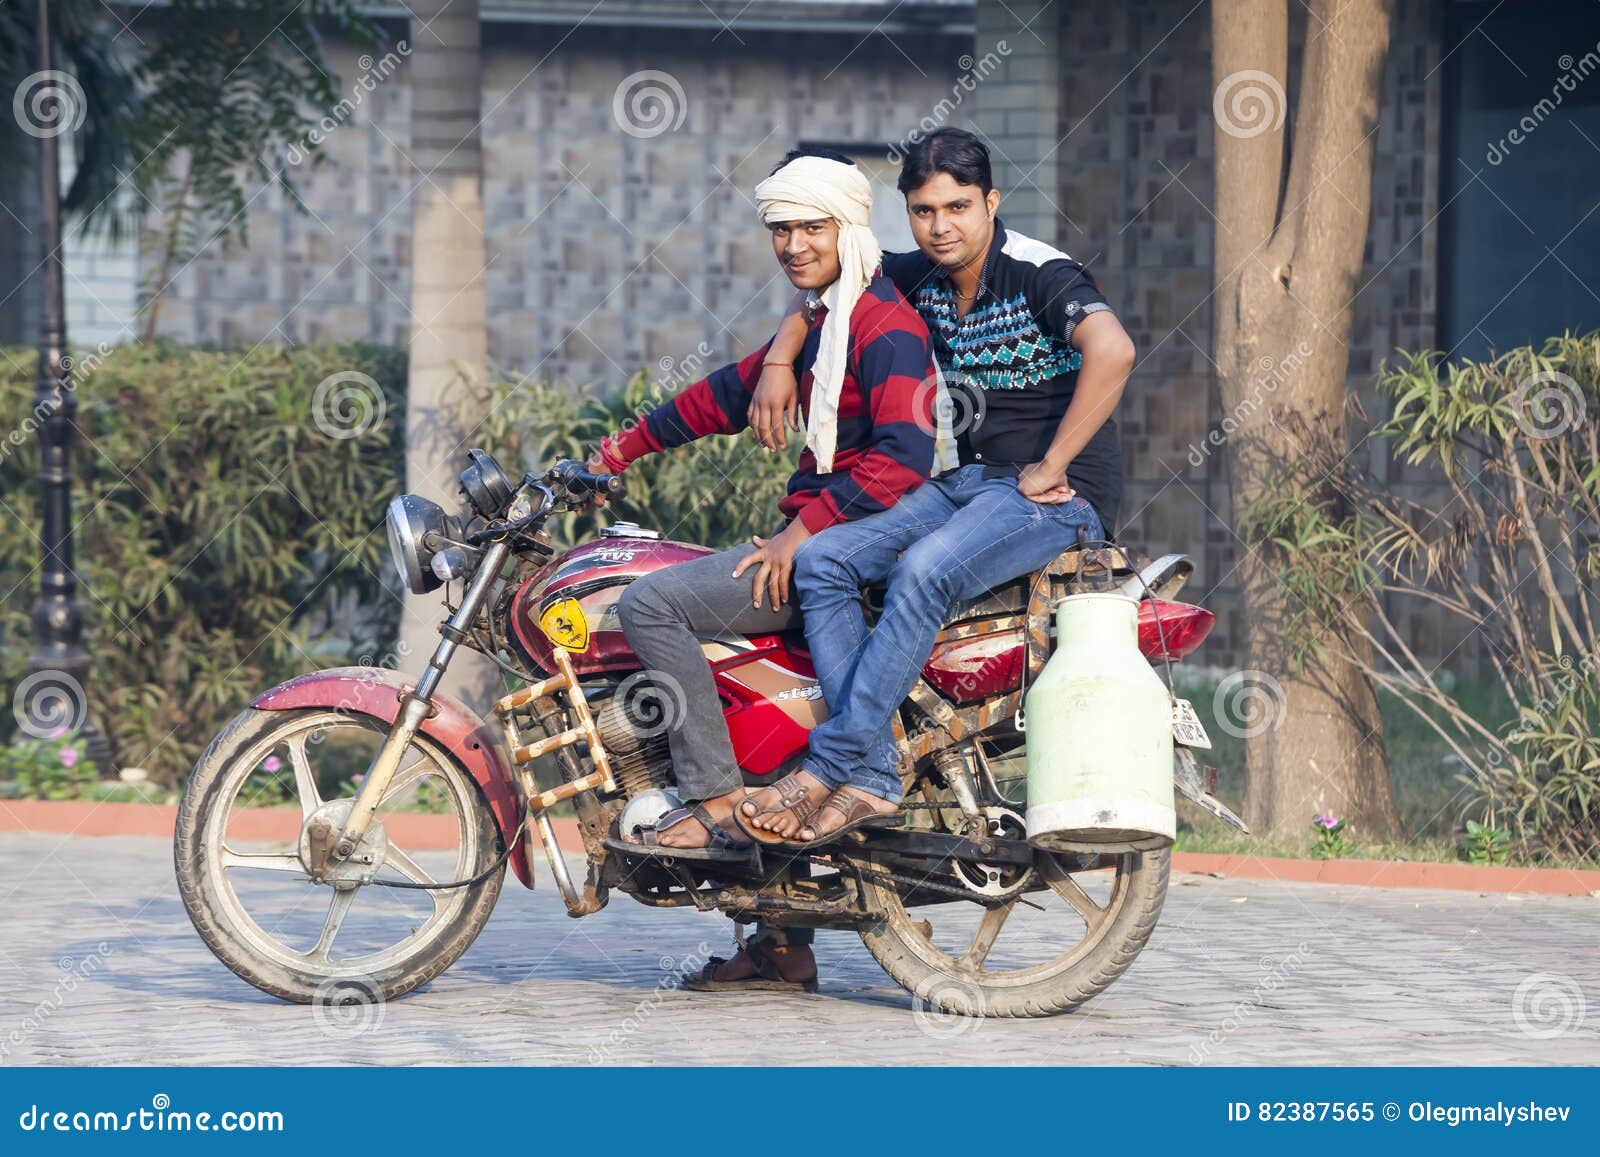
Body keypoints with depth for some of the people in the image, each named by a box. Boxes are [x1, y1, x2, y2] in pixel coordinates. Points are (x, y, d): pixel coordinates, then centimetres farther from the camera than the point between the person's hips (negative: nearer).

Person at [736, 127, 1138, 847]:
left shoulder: (1038, 273, -12)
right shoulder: (917, 277, 10)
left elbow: (1112, 351, -29)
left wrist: (1050, 468, -25)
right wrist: (777, 365, 4)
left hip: (1058, 496, -8)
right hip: (962, 482, 8)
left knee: (924, 570, -34)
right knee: (820, 561, -13)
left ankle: (828, 767, -29)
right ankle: (872, 782, -22)